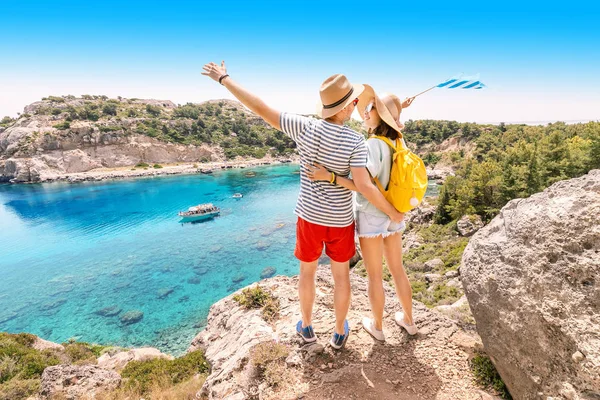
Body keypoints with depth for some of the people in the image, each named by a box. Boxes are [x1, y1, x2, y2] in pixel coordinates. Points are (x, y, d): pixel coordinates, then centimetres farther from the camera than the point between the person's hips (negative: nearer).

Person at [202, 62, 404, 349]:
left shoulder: (305, 128, -16)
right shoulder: (355, 142, -19)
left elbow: (260, 108, -15)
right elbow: (364, 186, -26)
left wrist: (225, 79, -3)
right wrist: (392, 213, -11)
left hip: (309, 216, 1)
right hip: (340, 220, 0)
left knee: (307, 270, 23)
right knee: (341, 274, 20)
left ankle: (307, 326, 42)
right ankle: (340, 332, 39)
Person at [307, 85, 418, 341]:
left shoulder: (374, 145, -21)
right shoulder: (398, 142, 0)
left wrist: (329, 176, -32)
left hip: (371, 216, -7)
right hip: (393, 215, 7)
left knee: (375, 275, 10)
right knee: (397, 269, 22)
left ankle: (377, 327, 30)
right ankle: (408, 320, 38)